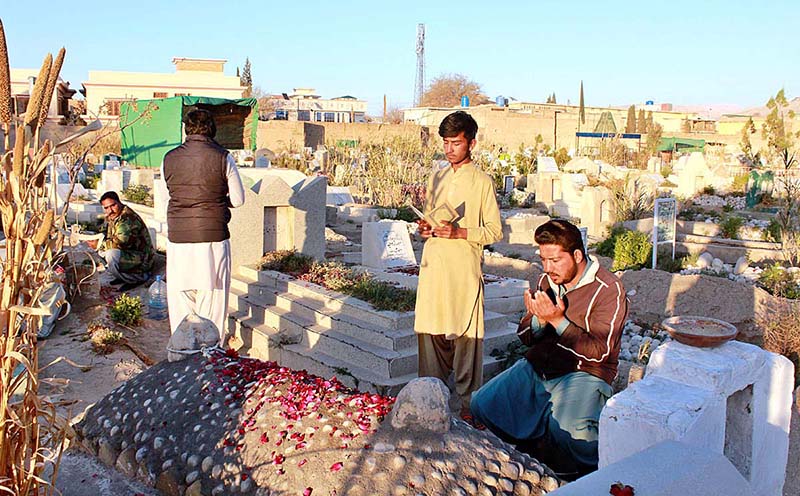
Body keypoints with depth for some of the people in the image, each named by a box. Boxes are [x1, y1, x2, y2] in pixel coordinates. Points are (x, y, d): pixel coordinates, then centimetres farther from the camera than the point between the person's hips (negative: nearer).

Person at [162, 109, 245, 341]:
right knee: (212, 295, 8)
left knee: (180, 295, 13)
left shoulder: (169, 158, 1)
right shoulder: (222, 158, -7)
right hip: (213, 237, -2)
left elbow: (169, 195, 11)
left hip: (178, 237, 2)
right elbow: (238, 199, -1)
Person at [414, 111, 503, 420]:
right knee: (430, 330, 7)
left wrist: (459, 233, -16)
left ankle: (468, 400, 10)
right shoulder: (436, 178, 15)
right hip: (433, 264, 5)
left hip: (465, 268, -5)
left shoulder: (482, 182, -2)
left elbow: (494, 231, -4)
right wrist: (425, 229, 2)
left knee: (466, 334, -1)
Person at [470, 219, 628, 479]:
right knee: (482, 405, -11)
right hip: (537, 367, 6)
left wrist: (557, 321, -22)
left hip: (584, 372, -6)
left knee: (567, 430, -34)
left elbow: (599, 352, -15)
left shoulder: (608, 289, -9)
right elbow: (525, 337, 13)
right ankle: (539, 451, 4)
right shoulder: (546, 281, 9)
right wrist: (540, 320, -11)